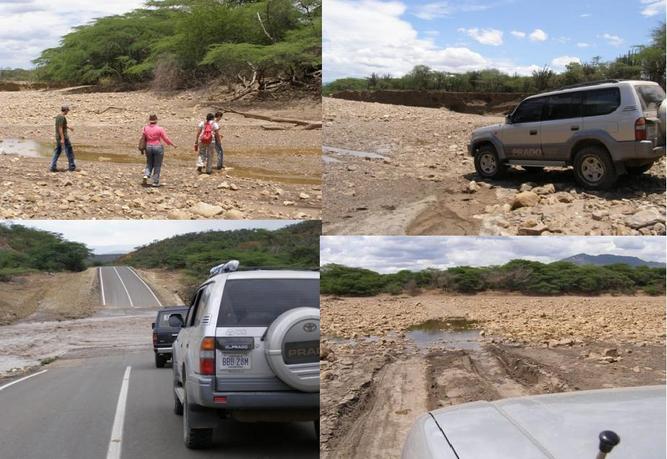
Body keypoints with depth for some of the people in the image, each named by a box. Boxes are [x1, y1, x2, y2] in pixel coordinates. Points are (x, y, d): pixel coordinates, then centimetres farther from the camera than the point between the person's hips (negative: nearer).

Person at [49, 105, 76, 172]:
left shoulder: (58, 116, 11)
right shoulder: (62, 117, -18)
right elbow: (60, 128, -23)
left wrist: (69, 127, 46)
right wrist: (62, 139, -25)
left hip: (58, 137, 9)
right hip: (63, 137, -9)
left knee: (57, 152, 10)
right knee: (69, 151, 3)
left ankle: (53, 167, 6)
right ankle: (72, 166, 10)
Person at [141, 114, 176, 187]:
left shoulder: (145, 128, -1)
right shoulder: (159, 129, -10)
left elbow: (144, 138, 7)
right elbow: (166, 138, -6)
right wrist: (173, 144, 7)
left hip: (148, 147, 3)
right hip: (158, 147, -3)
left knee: (149, 164, 20)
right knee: (157, 165, 6)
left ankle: (146, 175, -3)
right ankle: (155, 182, 7)